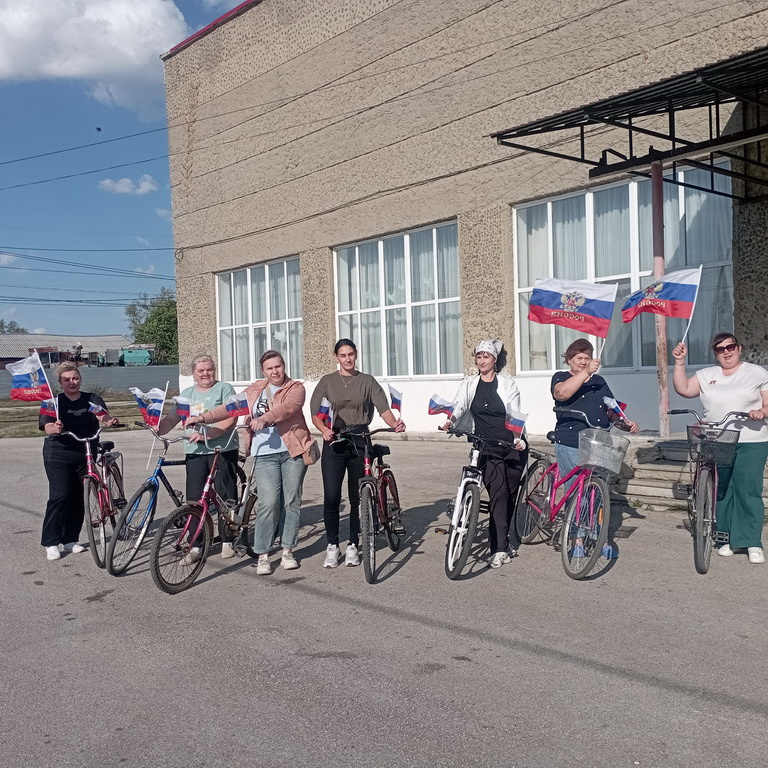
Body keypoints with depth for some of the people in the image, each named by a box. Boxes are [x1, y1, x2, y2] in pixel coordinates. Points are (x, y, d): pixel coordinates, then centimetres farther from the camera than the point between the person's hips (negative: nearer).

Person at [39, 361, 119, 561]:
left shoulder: (92, 400, 7)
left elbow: (104, 416, -10)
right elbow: (47, 427, -13)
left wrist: (109, 421, -34)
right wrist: (55, 429, -37)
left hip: (85, 456, 3)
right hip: (59, 456, -3)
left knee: (78, 498, 4)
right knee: (60, 496, -12)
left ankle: (70, 540, 16)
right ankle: (51, 543, -4)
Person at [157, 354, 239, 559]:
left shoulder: (224, 389, 1)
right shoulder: (187, 393, 18)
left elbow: (231, 418, -11)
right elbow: (172, 418, 12)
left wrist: (206, 435, -21)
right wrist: (158, 428, -10)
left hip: (222, 450, -4)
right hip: (195, 452, 4)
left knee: (225, 496, 2)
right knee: (194, 499, 1)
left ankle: (227, 541, 15)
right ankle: (195, 545, 9)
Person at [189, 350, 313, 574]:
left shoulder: (296, 388, 3)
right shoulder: (255, 390, 16)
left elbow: (286, 408, -17)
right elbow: (231, 407, 12)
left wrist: (264, 419, -34)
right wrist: (204, 418, 0)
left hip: (293, 452, -1)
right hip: (265, 454, 1)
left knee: (291, 501, 5)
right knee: (268, 502, -9)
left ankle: (287, 551, 17)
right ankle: (263, 556, 1)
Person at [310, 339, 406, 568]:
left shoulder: (367, 381, 7)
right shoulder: (327, 382, 7)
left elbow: (383, 408, -3)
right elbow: (315, 413, 1)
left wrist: (395, 424, -23)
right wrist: (324, 429, -19)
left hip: (360, 443, 1)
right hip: (334, 443, 0)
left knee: (357, 498, 5)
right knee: (331, 498, -7)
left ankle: (352, 546, 18)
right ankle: (332, 547, 6)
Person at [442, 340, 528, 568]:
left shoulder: (508, 384, 4)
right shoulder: (469, 384, 9)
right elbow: (458, 406, -5)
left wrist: (519, 440, -19)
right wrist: (450, 420, -28)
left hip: (513, 447, 0)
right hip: (487, 449, 0)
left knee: (509, 495, 4)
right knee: (499, 493, -12)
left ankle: (508, 541, 21)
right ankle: (500, 549, -11)